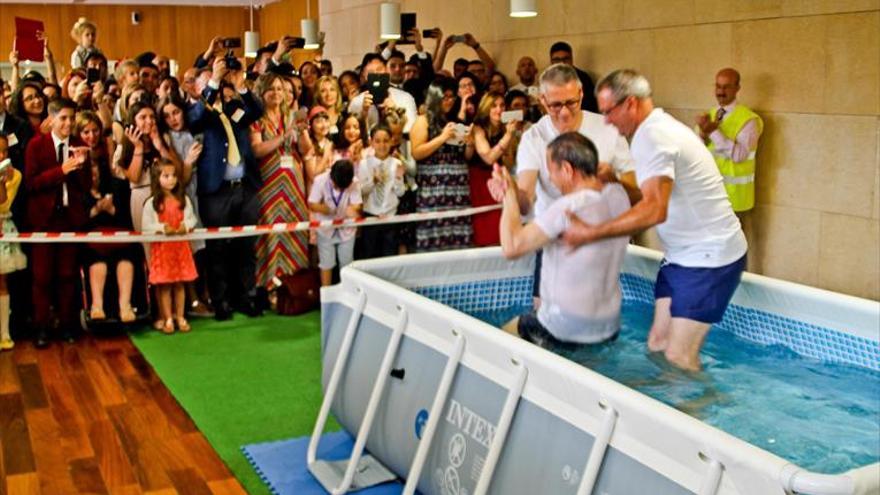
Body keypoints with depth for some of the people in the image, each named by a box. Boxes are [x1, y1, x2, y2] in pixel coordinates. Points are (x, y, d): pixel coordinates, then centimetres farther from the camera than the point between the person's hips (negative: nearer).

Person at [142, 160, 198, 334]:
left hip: (181, 246, 3)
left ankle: (180, 317, 18)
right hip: (161, 247, -2)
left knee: (180, 283, 8)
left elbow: (191, 218, 6)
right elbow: (146, 226, -8)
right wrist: (162, 228, -23)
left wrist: (186, 226, -15)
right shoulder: (152, 202, -6)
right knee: (164, 285, 2)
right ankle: (168, 319, 11)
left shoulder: (183, 200, 4)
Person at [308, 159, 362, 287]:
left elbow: (356, 204, -18)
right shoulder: (320, 180, -21)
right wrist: (321, 207, -40)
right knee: (326, 264, 6)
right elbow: (312, 204, -17)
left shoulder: (354, 183, -20)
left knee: (347, 264, 12)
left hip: (346, 229, 1)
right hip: (325, 228, -1)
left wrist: (353, 209, -42)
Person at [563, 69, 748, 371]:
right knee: (657, 345, 8)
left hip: (709, 258, -10)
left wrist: (591, 233, -29)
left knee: (678, 358, -9)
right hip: (684, 255, 10)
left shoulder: (651, 137, -19)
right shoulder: (661, 127, 13)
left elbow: (654, 210, -32)